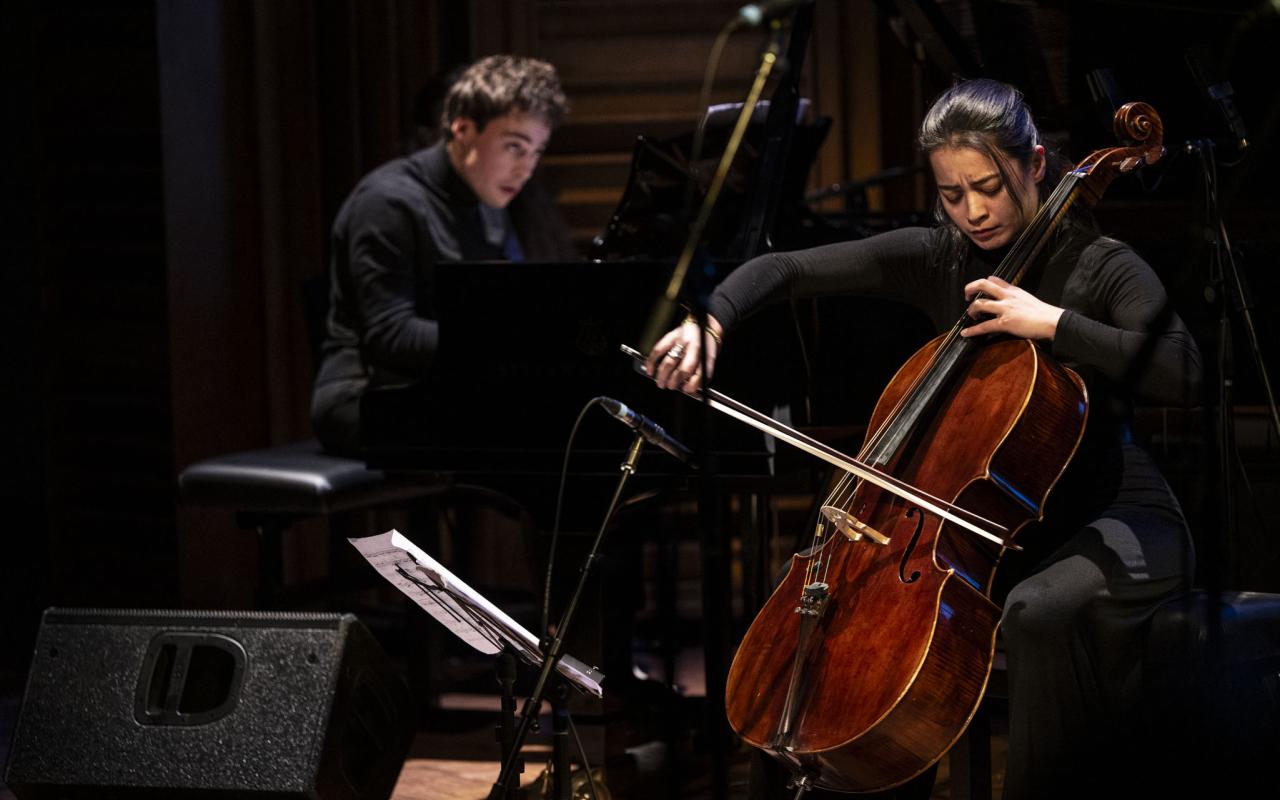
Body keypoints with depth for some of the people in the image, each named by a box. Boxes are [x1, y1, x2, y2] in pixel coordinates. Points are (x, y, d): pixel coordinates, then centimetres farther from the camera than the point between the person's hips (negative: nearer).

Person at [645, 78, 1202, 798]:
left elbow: (1184, 376, -24)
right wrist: (709, 326, -18)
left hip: (1111, 515, -5)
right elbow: (784, 271, 1)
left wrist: (1053, 322, -28)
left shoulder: (1102, 267, -9)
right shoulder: (936, 259, 3)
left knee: (1041, 610, -38)